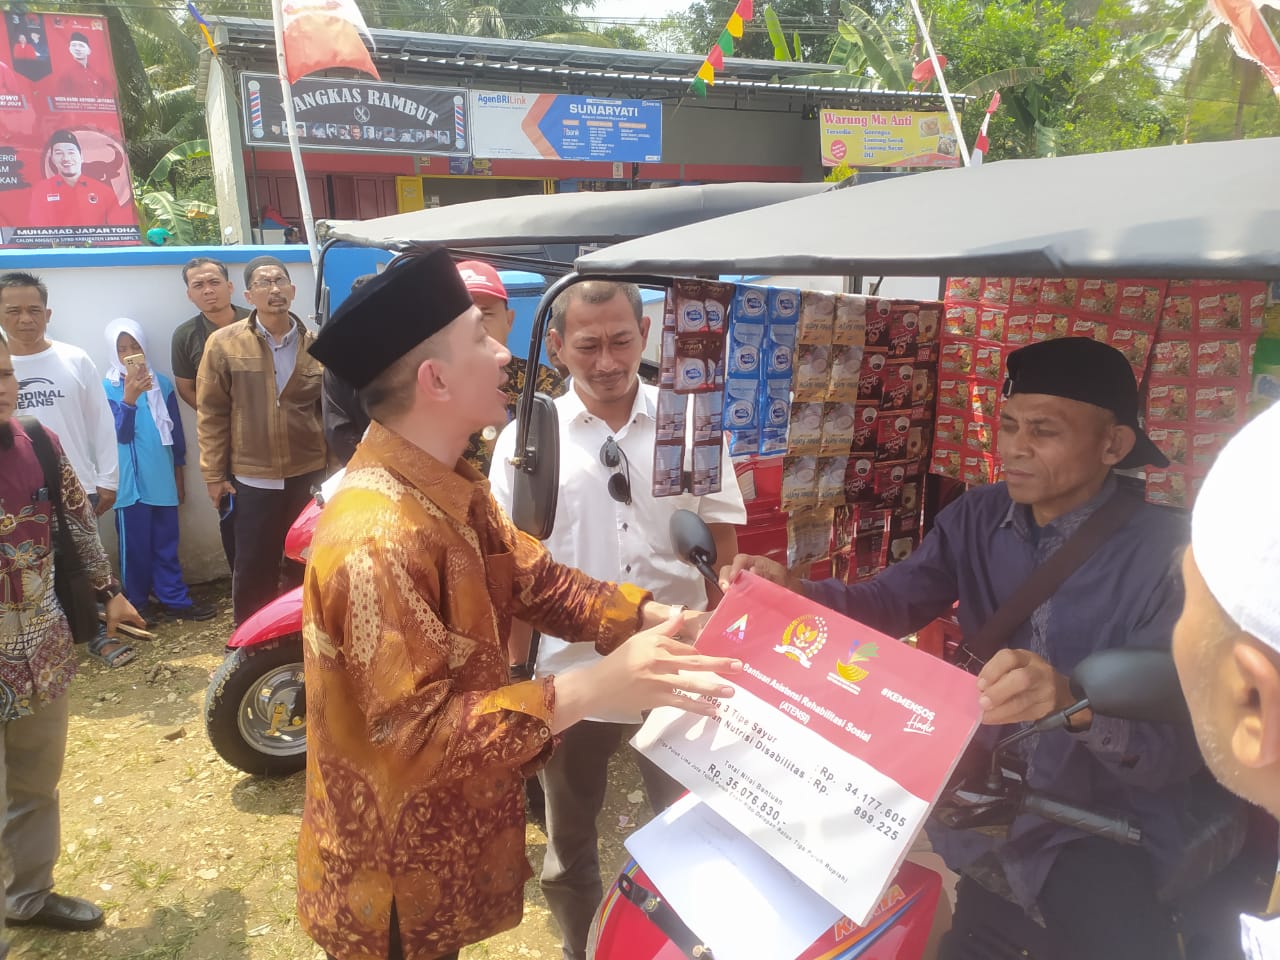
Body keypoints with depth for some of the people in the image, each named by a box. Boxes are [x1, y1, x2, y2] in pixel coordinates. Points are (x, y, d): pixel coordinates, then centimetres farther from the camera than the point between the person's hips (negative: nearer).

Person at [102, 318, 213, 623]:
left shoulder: (162, 384, 2)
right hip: (131, 482, -3)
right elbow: (120, 433, -14)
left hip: (162, 478, 3)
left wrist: (179, 474, 14)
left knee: (166, 542, 10)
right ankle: (137, 604, 19)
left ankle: (174, 599, 19)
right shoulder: (107, 388, -5)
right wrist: (129, 397, -28)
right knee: (135, 545, 6)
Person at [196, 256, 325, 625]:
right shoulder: (224, 343, -3)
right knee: (253, 569, 10)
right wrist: (214, 474, -3)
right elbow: (212, 413, -2)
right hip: (252, 477, -1)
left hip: (309, 474, 2)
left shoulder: (315, 344, 2)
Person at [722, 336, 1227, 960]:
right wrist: (795, 593, -26)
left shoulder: (1168, 553, -15)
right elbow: (893, 600, -8)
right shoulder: (977, 517, 0)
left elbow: (1177, 748, -21)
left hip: (1105, 822, -4)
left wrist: (1076, 704, -41)